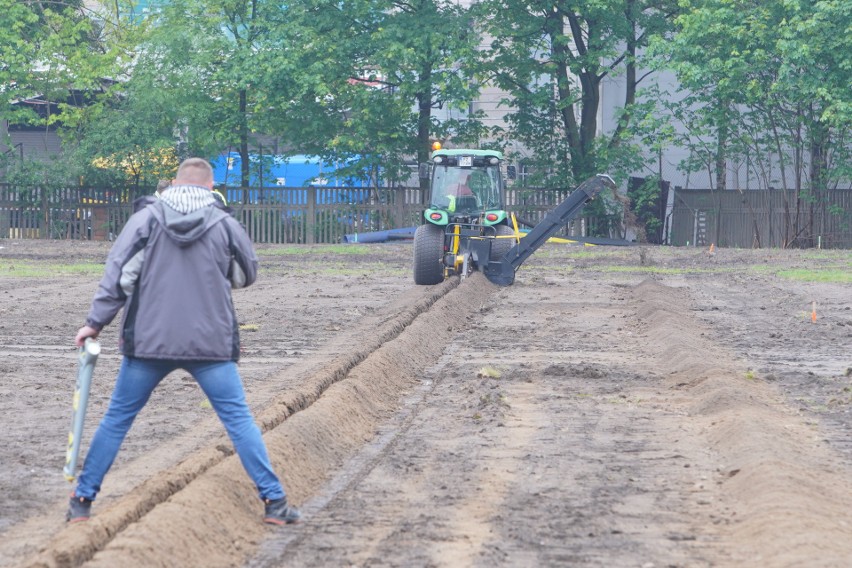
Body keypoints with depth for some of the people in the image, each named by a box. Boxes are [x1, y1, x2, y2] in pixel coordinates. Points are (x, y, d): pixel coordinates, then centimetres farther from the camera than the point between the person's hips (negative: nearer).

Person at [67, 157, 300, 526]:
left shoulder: (147, 219, -1)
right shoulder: (224, 225, 0)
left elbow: (119, 273, -5)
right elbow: (247, 274, 14)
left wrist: (96, 322, 0)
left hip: (149, 342, 0)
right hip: (210, 344, 0)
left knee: (117, 418, 12)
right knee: (239, 419, 5)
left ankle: (82, 500, 14)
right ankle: (274, 502, 2)